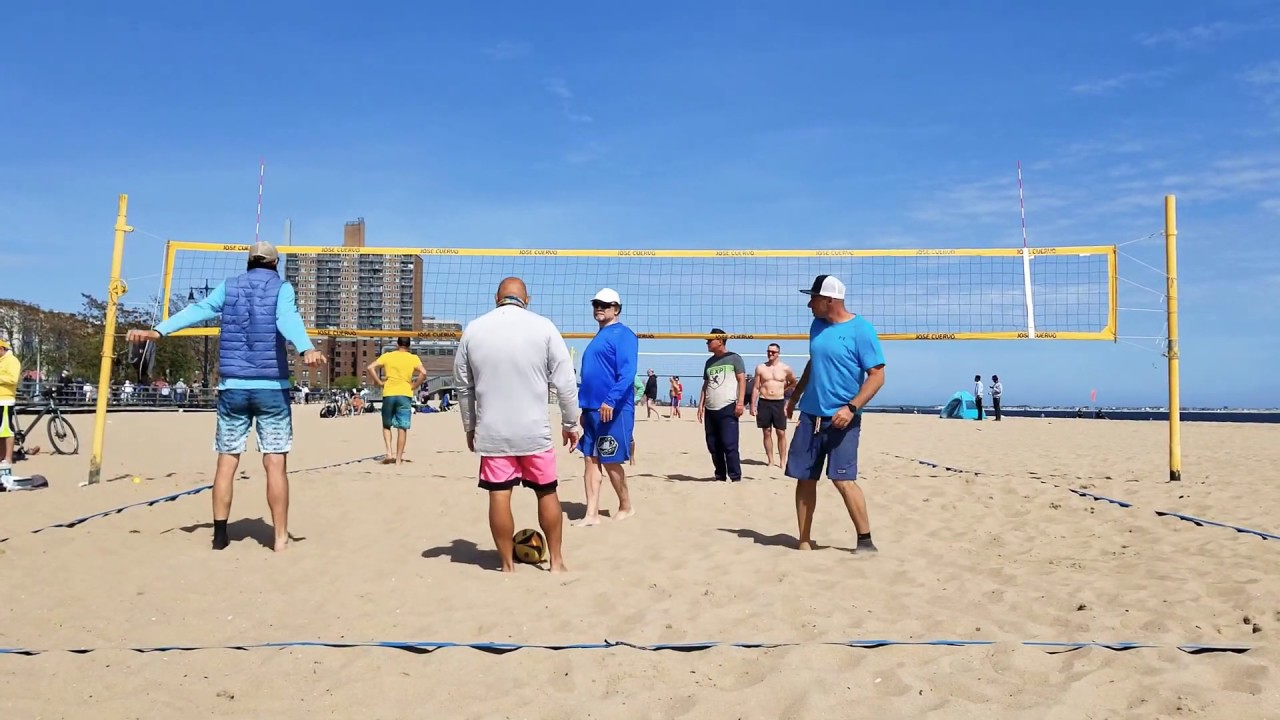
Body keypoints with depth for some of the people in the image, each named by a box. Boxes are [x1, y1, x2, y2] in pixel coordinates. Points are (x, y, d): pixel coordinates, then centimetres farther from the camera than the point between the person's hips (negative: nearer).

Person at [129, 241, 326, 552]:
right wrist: (306, 349, -34)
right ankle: (281, 537, -2)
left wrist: (158, 331, -1)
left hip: (232, 385, 3)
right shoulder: (281, 287, 2)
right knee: (275, 463, -2)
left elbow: (197, 310, 1)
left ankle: (220, 534, 12)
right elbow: (287, 319, -18)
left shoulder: (229, 286, 13)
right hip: (271, 386, -3)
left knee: (227, 461, 9)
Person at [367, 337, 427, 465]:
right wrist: (414, 386, 0)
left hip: (388, 394, 1)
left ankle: (389, 453, 1)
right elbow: (423, 373, -11)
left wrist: (379, 382, 5)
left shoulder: (387, 356, 8)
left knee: (386, 425, 17)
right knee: (402, 428, 3)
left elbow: (370, 368, -1)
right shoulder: (414, 358, 4)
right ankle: (399, 459, 3)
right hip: (405, 395, -1)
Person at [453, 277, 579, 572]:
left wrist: (469, 426, 21)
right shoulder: (543, 327, -5)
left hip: (491, 432, 1)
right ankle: (556, 561, 21)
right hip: (535, 431, -1)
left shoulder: (473, 329, 3)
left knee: (499, 495, 6)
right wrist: (570, 423, 7)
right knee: (547, 492, 13)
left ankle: (508, 565, 14)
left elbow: (463, 385, 10)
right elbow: (565, 382, -4)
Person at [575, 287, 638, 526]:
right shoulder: (598, 337, 18)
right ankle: (592, 514, 6)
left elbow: (627, 372, -20)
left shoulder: (623, 335, -9)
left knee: (610, 461, 1)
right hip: (591, 409, 9)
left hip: (613, 409, -8)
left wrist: (611, 400, -29)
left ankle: (626, 507, 19)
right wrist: (584, 406, 21)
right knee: (590, 459, 4)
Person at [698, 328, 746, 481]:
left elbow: (742, 380, -4)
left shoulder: (734, 358, 2)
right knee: (713, 446, 6)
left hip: (728, 408, -7)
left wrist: (740, 402, -14)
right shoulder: (709, 362, 19)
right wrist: (701, 405, 12)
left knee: (729, 445, -11)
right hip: (710, 410, 7)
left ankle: (735, 477, -6)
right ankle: (720, 476, 15)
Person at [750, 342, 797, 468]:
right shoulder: (760, 368, 2)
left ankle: (782, 461, 5)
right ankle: (770, 461, 12)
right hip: (764, 403, 1)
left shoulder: (785, 368, 1)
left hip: (779, 403, -1)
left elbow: (794, 383, 18)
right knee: (767, 433, 5)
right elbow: (756, 387, 3)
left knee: (781, 433, -1)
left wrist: (782, 390, 10)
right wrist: (753, 405, -2)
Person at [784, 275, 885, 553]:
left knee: (843, 479, -12)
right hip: (810, 415, 7)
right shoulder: (817, 326, 10)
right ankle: (804, 541, 15)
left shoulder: (860, 329, -11)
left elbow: (877, 375, -13)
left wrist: (852, 407, -22)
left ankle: (865, 541, 2)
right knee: (804, 478, 6)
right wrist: (795, 397, 24)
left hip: (840, 418, -6)